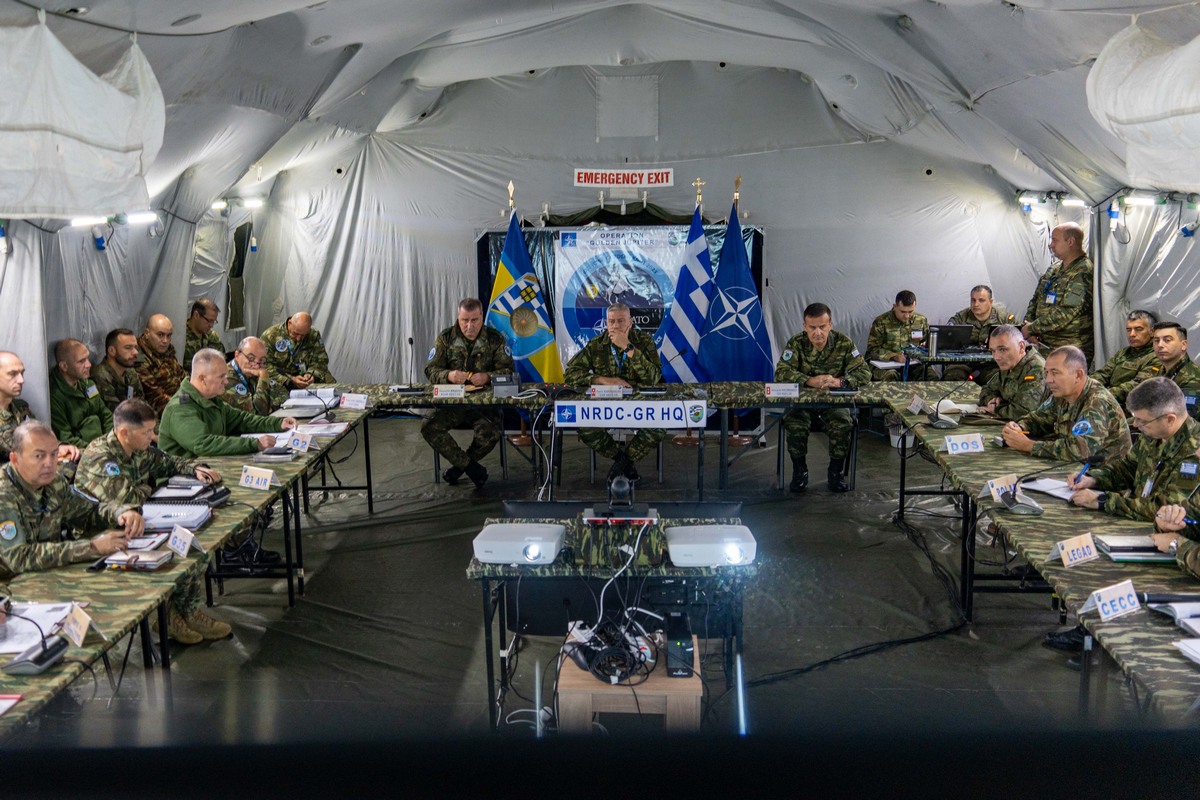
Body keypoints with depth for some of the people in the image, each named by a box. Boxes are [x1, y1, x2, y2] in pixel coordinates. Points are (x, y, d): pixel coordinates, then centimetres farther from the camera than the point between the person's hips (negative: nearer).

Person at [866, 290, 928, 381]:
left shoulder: (922, 320, 8)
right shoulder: (881, 322, -4)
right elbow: (872, 350, -7)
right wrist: (894, 356, -22)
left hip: (913, 364, 3)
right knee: (889, 376, -38)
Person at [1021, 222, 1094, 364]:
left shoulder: (1082, 273, -14)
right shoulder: (1054, 270, 15)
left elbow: (1065, 313, -21)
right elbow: (1036, 300, 18)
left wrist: (1031, 328, -14)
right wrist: (1028, 324, -2)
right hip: (1045, 345, 8)